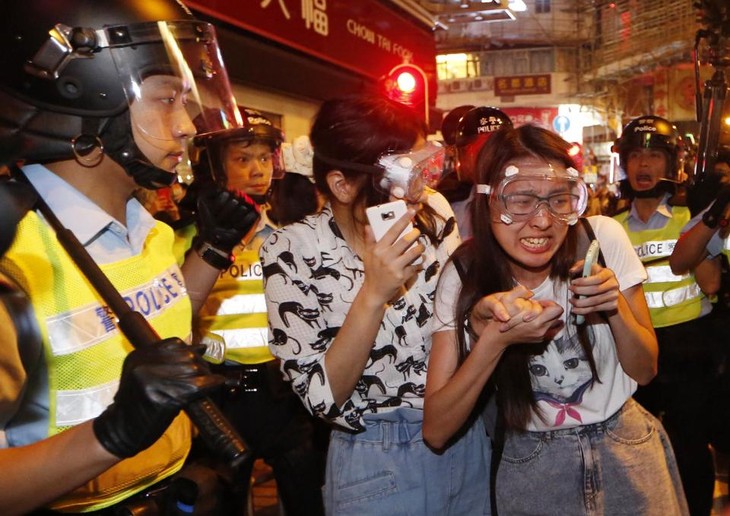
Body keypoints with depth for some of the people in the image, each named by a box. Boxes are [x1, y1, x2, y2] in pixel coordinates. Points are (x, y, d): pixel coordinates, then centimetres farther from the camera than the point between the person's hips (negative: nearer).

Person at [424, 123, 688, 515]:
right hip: (533, 469, -1)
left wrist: (616, 305, -25)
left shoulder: (603, 238, -15)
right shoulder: (464, 276, -17)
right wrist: (495, 338, -34)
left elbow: (645, 370, -5)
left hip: (628, 452, 1)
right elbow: (435, 431, -20)